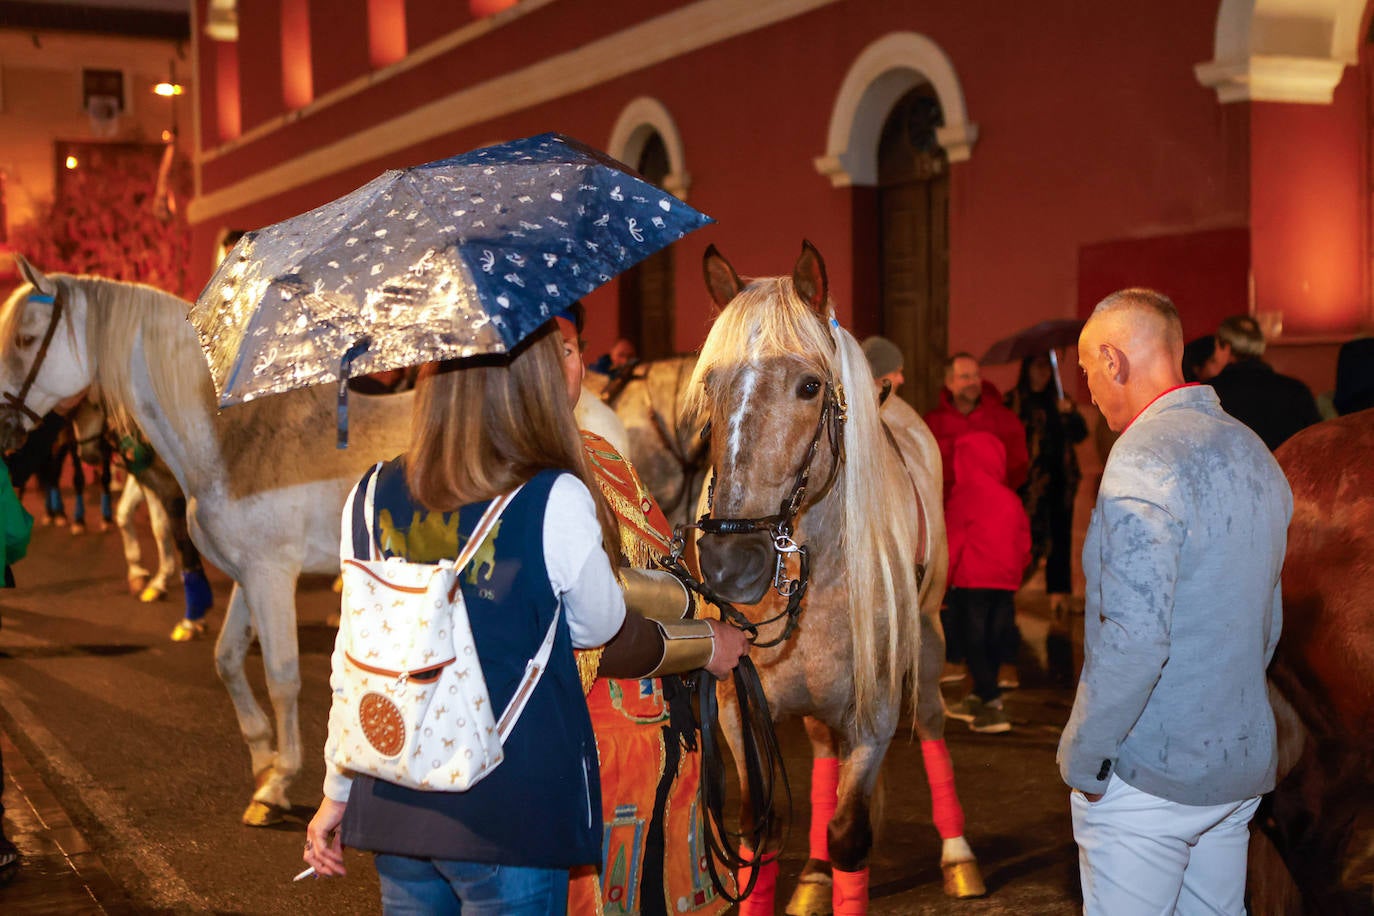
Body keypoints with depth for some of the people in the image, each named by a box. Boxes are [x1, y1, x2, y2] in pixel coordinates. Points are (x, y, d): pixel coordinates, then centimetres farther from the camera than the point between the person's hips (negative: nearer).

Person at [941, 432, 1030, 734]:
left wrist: (943, 579, 2)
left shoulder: (964, 495, -6)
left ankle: (992, 704, -10)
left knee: (975, 642, 0)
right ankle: (977, 698, 25)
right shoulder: (1011, 498, 6)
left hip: (973, 580, -5)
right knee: (994, 639, 13)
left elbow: (953, 539, -5)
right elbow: (1023, 541, 9)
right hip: (1006, 580, 5)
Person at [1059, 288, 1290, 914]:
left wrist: (1081, 756, -17)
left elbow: (1134, 636, -27)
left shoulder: (1143, 458, -20)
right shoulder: (1254, 452, 10)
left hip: (1150, 774, -8)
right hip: (1243, 766, 9)